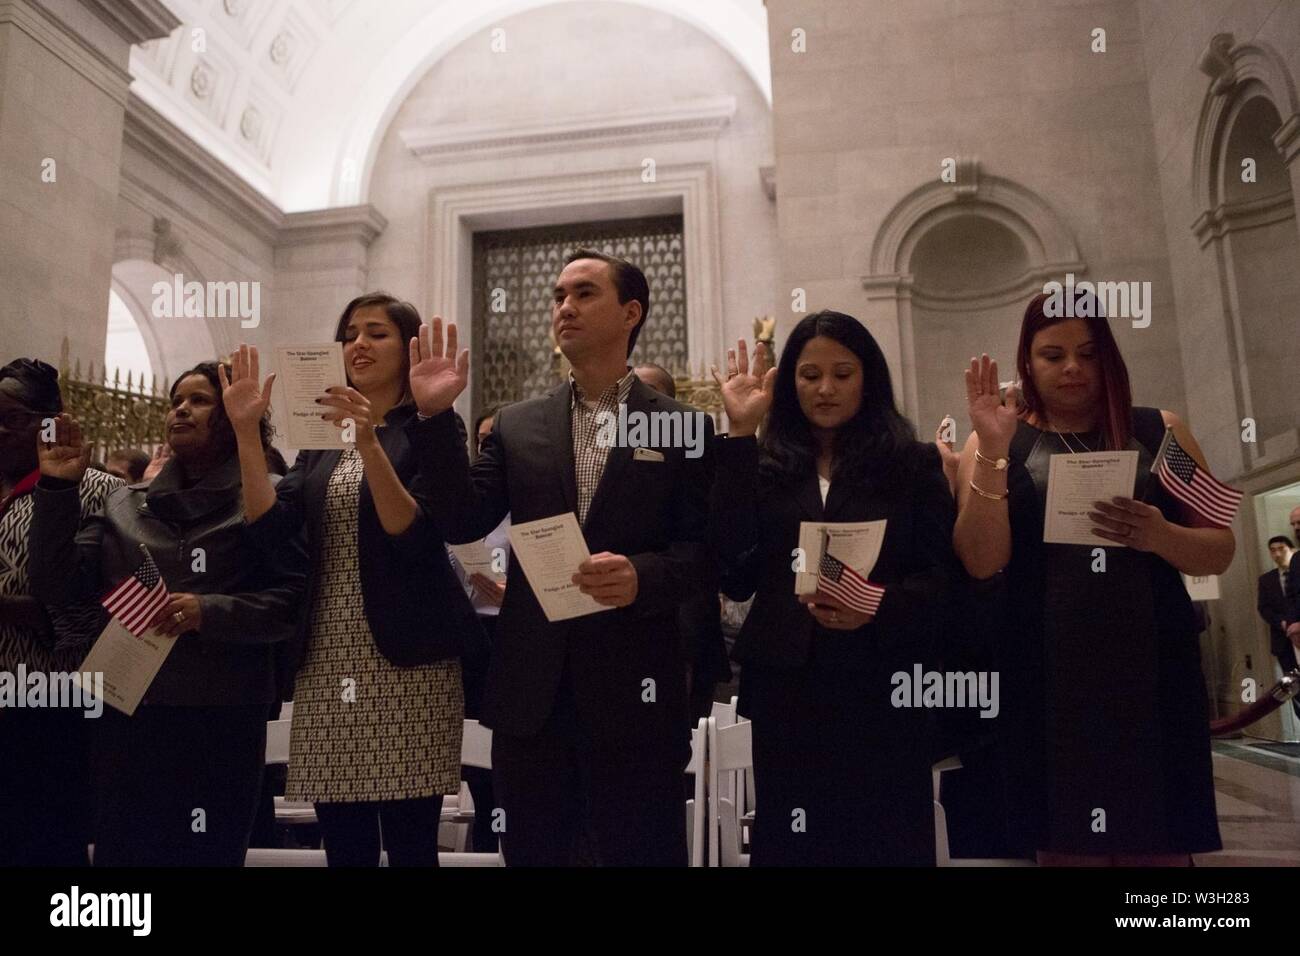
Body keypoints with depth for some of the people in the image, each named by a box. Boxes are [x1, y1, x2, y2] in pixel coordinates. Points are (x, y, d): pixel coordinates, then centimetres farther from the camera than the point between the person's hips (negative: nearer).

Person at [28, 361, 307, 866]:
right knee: (119, 852, 13)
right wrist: (57, 488, -1)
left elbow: (292, 603, -8)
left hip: (220, 720, -4)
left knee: (207, 853, 6)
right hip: (124, 715, 4)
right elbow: (57, 587, 5)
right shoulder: (124, 504, 14)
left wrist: (209, 612, -21)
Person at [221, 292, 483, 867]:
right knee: (343, 847, 9)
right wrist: (246, 431, -5)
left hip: (407, 661, -5)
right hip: (328, 663, 5)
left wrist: (370, 442, -24)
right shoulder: (321, 440, 16)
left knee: (410, 844, -1)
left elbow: (415, 534, -14)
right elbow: (269, 527, 3)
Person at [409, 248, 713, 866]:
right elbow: (462, 523, -1)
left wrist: (643, 576, -23)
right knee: (532, 853, 15)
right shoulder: (516, 426, 9)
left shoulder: (683, 426, 1)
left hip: (634, 688, -3)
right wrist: (438, 416, -8)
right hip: (531, 689, 3)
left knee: (639, 853, 8)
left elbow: (708, 551, -5)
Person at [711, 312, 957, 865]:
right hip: (786, 689, 2)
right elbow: (733, 566, -7)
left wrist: (879, 607, -22)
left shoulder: (914, 464, 4)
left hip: (881, 689, -1)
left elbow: (944, 572, -1)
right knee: (789, 843, 12)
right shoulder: (766, 466, 8)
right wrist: (740, 434, -5)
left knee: (885, 841, 7)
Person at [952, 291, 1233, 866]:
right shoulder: (997, 441, 4)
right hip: (1048, 678, -1)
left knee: (1160, 845, 6)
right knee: (1066, 845, 5)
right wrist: (991, 451, -16)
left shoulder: (1160, 432, 9)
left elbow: (1220, 550, 9)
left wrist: (1162, 536, -12)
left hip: (1153, 667, 2)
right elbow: (981, 562, -8)